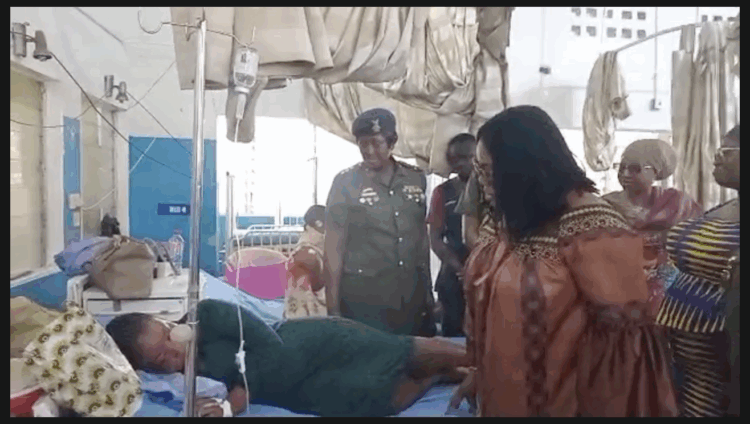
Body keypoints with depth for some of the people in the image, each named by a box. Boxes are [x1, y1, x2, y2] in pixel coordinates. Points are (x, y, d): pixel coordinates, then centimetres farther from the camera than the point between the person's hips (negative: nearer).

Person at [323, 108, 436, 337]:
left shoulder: (417, 179, 4)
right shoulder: (345, 182, -6)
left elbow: (423, 239, 12)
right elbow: (333, 248, -7)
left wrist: (428, 291, 14)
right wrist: (333, 309, -9)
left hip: (414, 299, 4)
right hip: (363, 301, -3)